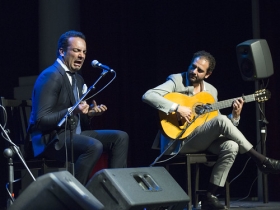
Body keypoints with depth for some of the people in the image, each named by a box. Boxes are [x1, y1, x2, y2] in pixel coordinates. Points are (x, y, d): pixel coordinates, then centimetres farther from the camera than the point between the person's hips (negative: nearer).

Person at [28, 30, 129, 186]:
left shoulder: (77, 79, 16)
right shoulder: (51, 76, -15)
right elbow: (41, 120, -22)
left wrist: (89, 112, 0)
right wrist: (72, 111, -33)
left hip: (73, 133, 10)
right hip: (51, 138, -10)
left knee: (120, 137, 2)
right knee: (94, 146, -33)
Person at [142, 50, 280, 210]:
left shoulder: (211, 91, 14)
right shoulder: (176, 81, -2)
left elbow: (215, 128, 14)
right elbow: (147, 96, -18)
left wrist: (235, 116, -5)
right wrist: (177, 108, -26)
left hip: (202, 141, 6)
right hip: (177, 141, -6)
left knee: (231, 146, -26)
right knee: (221, 120, -28)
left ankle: (210, 196, -18)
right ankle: (262, 161, -20)